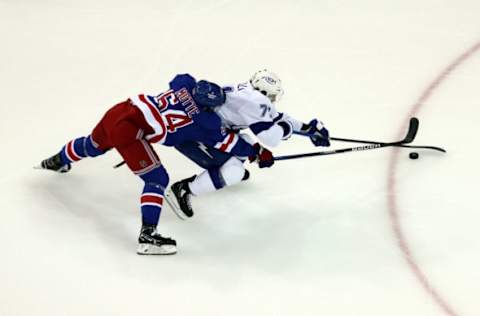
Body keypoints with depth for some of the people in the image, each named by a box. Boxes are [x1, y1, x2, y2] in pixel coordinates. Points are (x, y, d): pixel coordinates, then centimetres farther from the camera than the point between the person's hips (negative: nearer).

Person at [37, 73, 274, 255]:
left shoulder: (185, 82, 7)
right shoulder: (205, 121, -8)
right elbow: (228, 143, 1)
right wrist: (257, 153, 13)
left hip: (118, 112, 9)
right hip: (129, 132, -8)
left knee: (93, 146, 37)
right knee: (157, 179, -5)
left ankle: (57, 161, 65)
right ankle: (147, 236, -15)